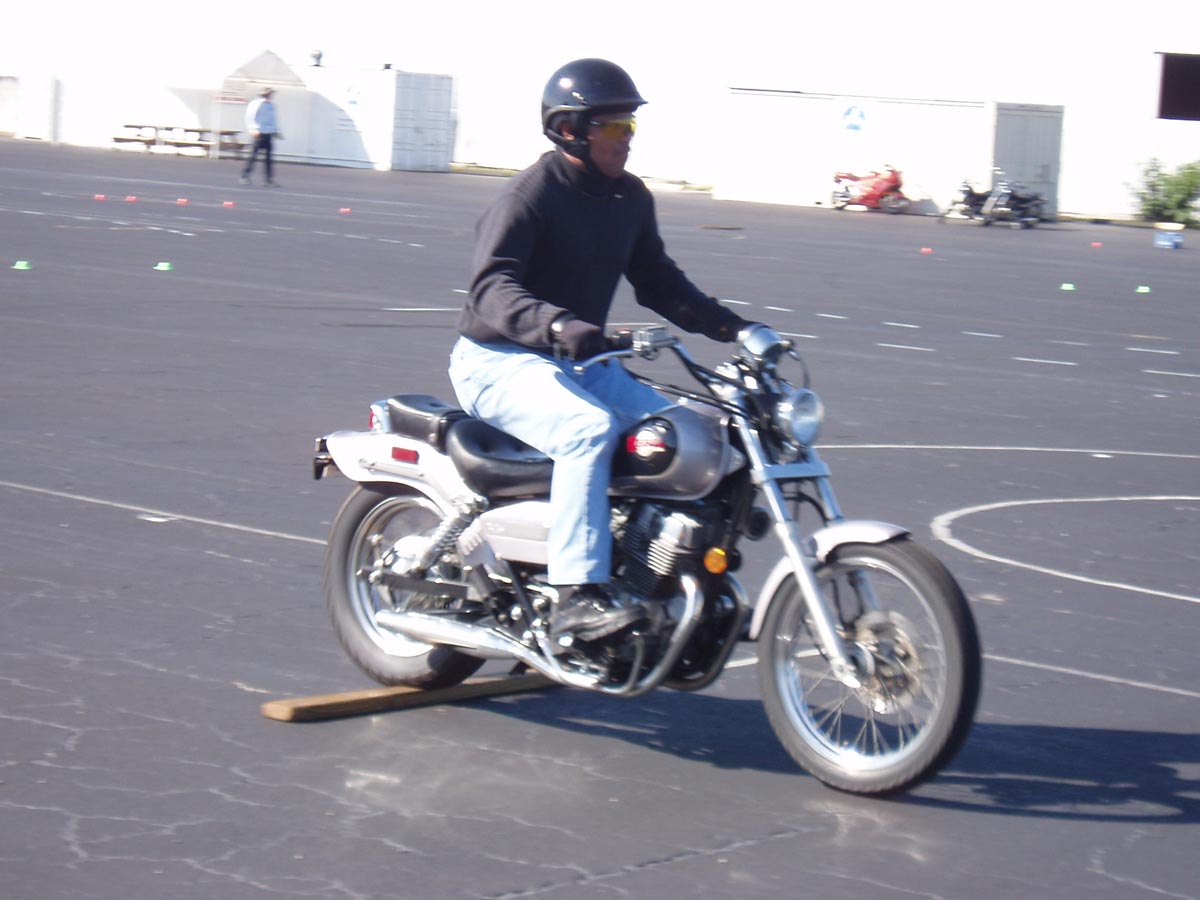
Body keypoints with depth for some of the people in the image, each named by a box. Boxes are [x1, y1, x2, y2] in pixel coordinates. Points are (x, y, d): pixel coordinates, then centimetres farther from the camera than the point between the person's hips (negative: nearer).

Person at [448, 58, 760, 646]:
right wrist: (555, 324, -47)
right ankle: (575, 596, -40)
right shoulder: (530, 194, -16)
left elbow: (657, 282, 18)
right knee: (590, 428, -35)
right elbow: (492, 286, -28)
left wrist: (728, 325, 4)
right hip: (499, 361, -8)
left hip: (580, 361, 8)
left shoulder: (630, 198, 9)